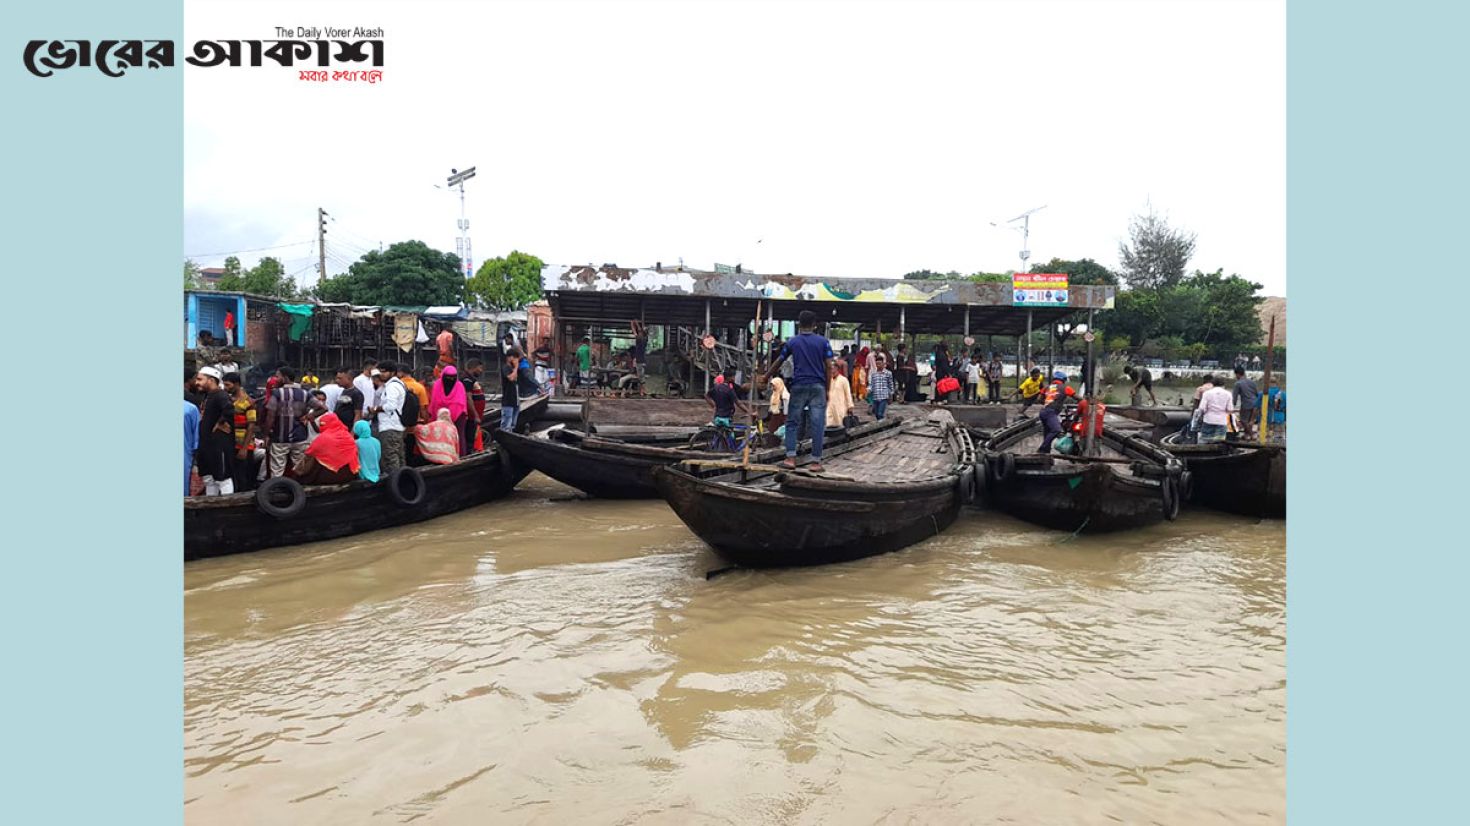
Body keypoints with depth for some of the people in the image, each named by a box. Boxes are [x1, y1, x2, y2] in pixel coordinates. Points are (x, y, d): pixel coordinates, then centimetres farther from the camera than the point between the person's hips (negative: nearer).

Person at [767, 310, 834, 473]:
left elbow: (778, 363, 14)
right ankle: (815, 462, 1)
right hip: (818, 386, -1)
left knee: (792, 423, 8)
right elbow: (828, 366, 0)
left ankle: (790, 459, -1)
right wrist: (827, 390, 7)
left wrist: (765, 378, 29)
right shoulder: (823, 341, 3)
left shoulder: (792, 342, 6)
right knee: (817, 424, 0)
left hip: (798, 386, 1)